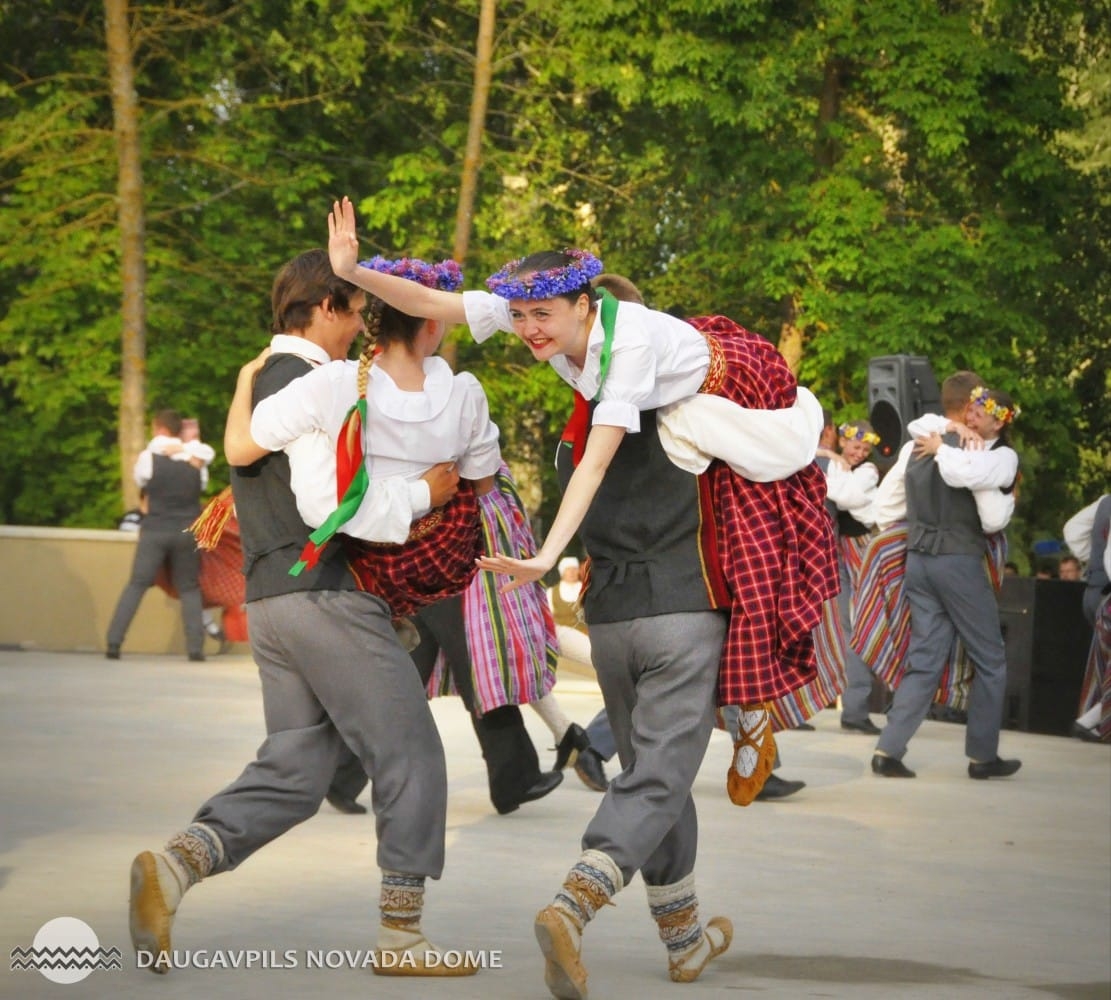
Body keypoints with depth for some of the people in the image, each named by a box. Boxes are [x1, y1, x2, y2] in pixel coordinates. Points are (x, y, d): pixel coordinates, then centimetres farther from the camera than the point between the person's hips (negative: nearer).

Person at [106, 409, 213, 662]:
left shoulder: (149, 456, -3)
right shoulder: (196, 458, 3)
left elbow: (139, 480, 9)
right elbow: (201, 486, 12)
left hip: (155, 530, -2)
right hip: (187, 531, 2)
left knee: (137, 585, 2)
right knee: (189, 589, 12)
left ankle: (114, 643, -7)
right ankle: (195, 648, 1)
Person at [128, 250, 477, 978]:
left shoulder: (254, 381, 18)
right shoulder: (306, 384, -13)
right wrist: (424, 493, -8)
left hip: (272, 601, 9)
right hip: (328, 596, -9)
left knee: (293, 770, 9)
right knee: (410, 754, -1)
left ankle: (177, 863, -10)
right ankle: (401, 936, 1)